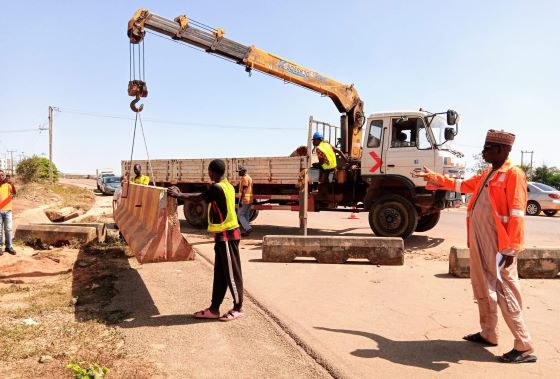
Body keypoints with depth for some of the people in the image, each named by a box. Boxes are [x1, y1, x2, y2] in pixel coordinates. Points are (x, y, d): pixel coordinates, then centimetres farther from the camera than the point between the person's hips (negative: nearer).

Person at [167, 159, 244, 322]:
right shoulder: (227, 186, 12)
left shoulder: (217, 188, -17)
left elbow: (198, 198, -8)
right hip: (224, 235, 10)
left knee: (232, 273, 1)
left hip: (226, 235, -10)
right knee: (220, 274, 13)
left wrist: (178, 195, 4)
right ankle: (214, 309, 20)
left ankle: (237, 309, 12)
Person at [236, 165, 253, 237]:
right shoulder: (250, 178, 18)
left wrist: (240, 201, -21)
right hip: (250, 200, 9)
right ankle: (246, 231, 12)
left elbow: (244, 190, -19)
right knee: (246, 215, 11)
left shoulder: (244, 178, -12)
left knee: (240, 215, -3)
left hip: (244, 200, -9)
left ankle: (248, 228, -13)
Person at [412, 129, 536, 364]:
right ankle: (488, 334, 30)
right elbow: (464, 185, 30)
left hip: (499, 245, -9)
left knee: (505, 294, -4)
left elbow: (517, 215, -17)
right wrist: (433, 178, 29)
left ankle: (524, 348, 6)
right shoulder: (487, 174, 15)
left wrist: (511, 249, -20)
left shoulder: (513, 174, -12)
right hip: (479, 241, 9)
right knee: (483, 290, 16)